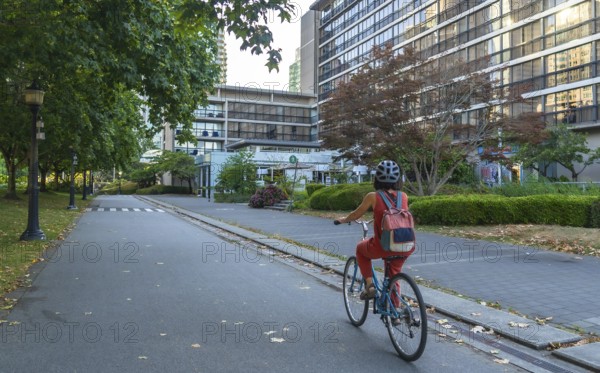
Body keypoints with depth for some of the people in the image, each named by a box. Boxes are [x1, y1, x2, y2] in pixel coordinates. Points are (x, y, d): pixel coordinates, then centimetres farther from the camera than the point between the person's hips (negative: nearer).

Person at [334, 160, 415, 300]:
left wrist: (343, 220, 32)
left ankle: (369, 285, 16)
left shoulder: (373, 196, -3)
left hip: (383, 247, -3)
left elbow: (356, 215, 10)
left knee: (360, 248, 28)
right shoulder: (404, 196, 7)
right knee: (393, 274, 29)